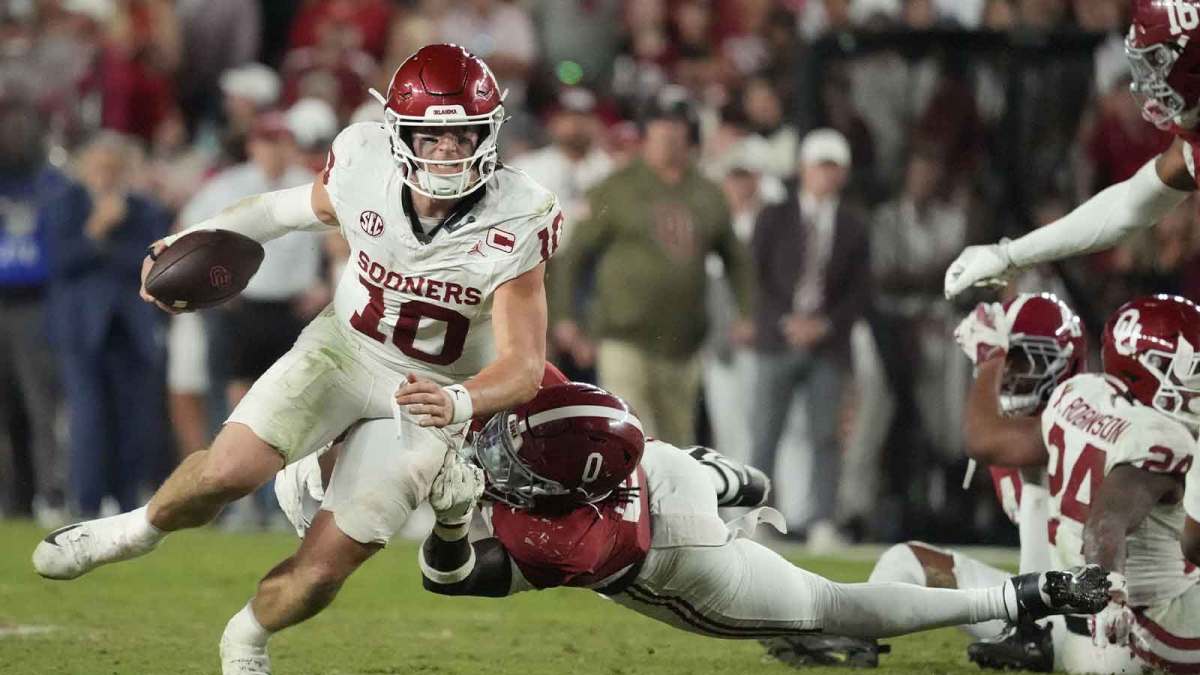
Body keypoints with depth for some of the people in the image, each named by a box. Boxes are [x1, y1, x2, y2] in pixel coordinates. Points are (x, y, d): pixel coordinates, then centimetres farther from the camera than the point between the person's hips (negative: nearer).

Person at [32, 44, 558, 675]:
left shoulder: (516, 224, -27)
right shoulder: (364, 162, -20)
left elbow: (523, 367, -26)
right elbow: (294, 208, 5)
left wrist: (459, 402, -46)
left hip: (436, 391, -1)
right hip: (346, 345, 2)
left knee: (322, 569, -7)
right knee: (229, 470, -22)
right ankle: (138, 529, 12)